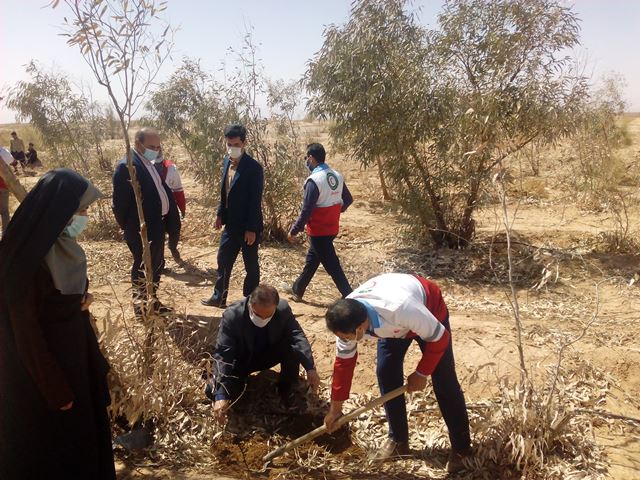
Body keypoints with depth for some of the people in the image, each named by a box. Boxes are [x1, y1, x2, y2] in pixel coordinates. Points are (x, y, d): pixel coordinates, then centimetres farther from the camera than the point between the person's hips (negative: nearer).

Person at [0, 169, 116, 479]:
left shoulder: (60, 244, -2)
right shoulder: (27, 259, -28)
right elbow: (26, 331, -23)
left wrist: (82, 299, -7)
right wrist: (56, 389, -18)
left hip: (71, 350, 8)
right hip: (44, 360, -8)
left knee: (82, 422, 24)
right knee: (51, 441, 12)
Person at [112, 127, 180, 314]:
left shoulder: (151, 164, 11)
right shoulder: (126, 166, -18)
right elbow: (120, 202, -17)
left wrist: (172, 217, 5)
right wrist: (127, 227, -9)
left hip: (157, 225, 9)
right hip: (141, 228, -9)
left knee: (156, 265, 19)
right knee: (142, 267, 5)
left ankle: (152, 301, 34)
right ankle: (141, 305, 20)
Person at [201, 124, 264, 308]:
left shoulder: (253, 167, -18)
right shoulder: (227, 161, 5)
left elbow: (255, 200, -19)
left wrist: (251, 228, -19)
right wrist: (220, 214, 13)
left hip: (248, 226, -7)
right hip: (231, 223, 7)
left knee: (251, 264, 7)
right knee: (223, 260, 16)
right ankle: (219, 297, 31)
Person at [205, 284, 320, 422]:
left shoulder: (283, 309, -25)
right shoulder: (232, 315, -32)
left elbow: (298, 337, -26)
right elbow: (222, 354, -33)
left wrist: (311, 369, -41)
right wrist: (220, 395, -41)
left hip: (268, 355, 2)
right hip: (242, 360, -2)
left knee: (293, 349, -28)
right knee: (215, 392, -24)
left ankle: (286, 390, -2)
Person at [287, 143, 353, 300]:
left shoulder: (314, 180, -21)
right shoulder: (337, 176, 2)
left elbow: (306, 211, -21)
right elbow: (348, 200, 12)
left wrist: (294, 231, -10)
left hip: (319, 231, -8)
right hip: (332, 228, 8)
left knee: (332, 266, -1)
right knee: (311, 259, 22)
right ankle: (297, 289, 37)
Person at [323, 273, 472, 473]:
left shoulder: (401, 309, -47)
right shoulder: (346, 318, -28)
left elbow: (439, 337, -29)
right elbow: (344, 362, -11)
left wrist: (421, 373, -16)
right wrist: (335, 408, -2)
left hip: (430, 311, -4)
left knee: (443, 381, -4)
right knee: (385, 374, -3)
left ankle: (461, 448, 13)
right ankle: (398, 440, 16)